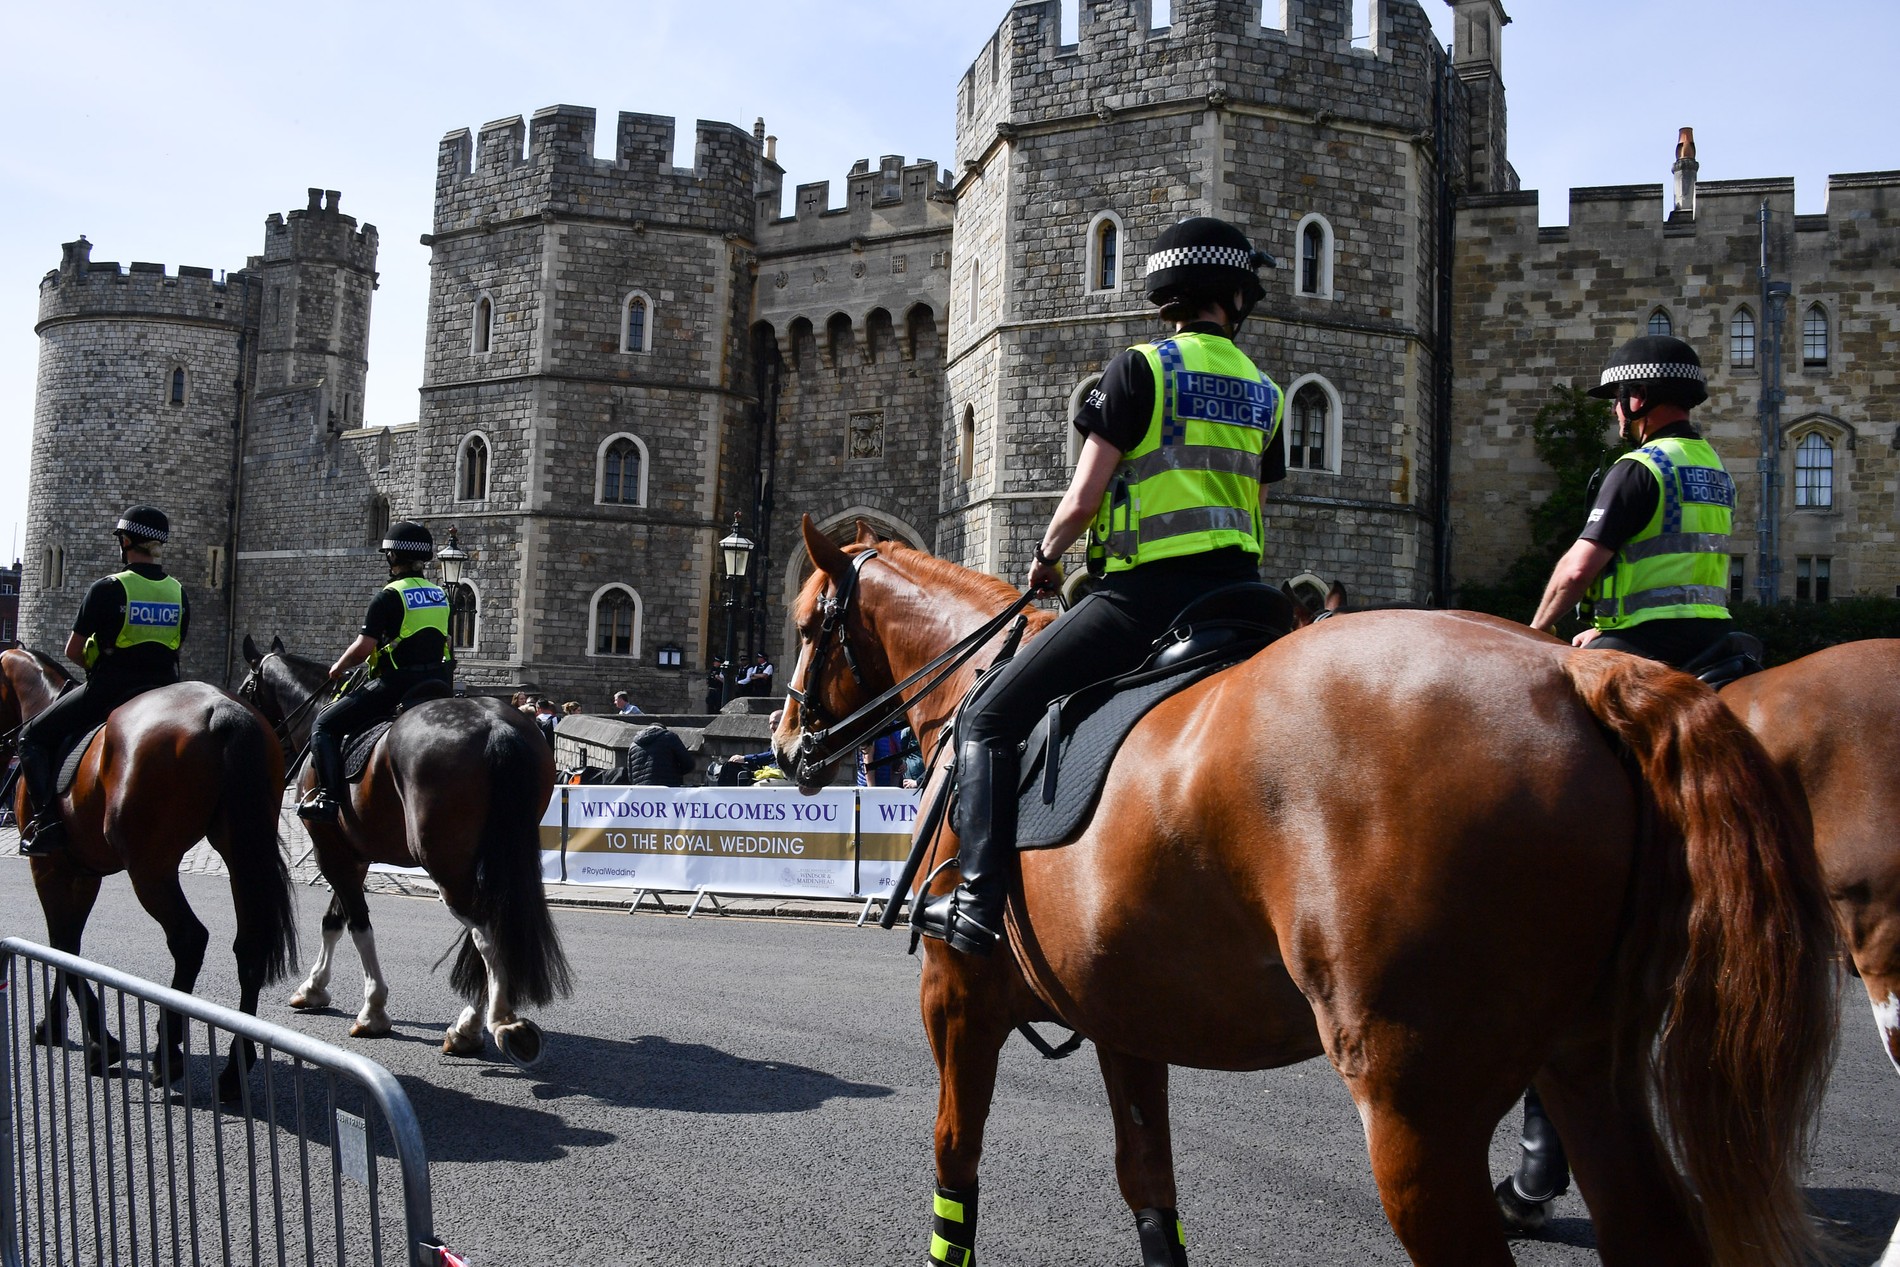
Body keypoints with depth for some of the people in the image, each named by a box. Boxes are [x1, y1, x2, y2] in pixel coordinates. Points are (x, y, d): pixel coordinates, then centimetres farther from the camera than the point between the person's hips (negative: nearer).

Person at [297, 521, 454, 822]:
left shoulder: (389, 596, -9)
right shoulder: (441, 595, 13)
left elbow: (362, 648, -14)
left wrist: (338, 668, 5)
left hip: (396, 685, -7)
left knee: (324, 726, 1)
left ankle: (327, 797, -13)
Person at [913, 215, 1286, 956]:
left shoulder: (1140, 369, -4)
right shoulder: (1265, 393, 15)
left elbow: (1084, 497, -7)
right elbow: (1250, 509, 17)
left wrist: (1046, 554, 12)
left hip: (1146, 596, -6)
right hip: (1236, 592, 7)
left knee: (992, 718, 0)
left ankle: (979, 900, -10)